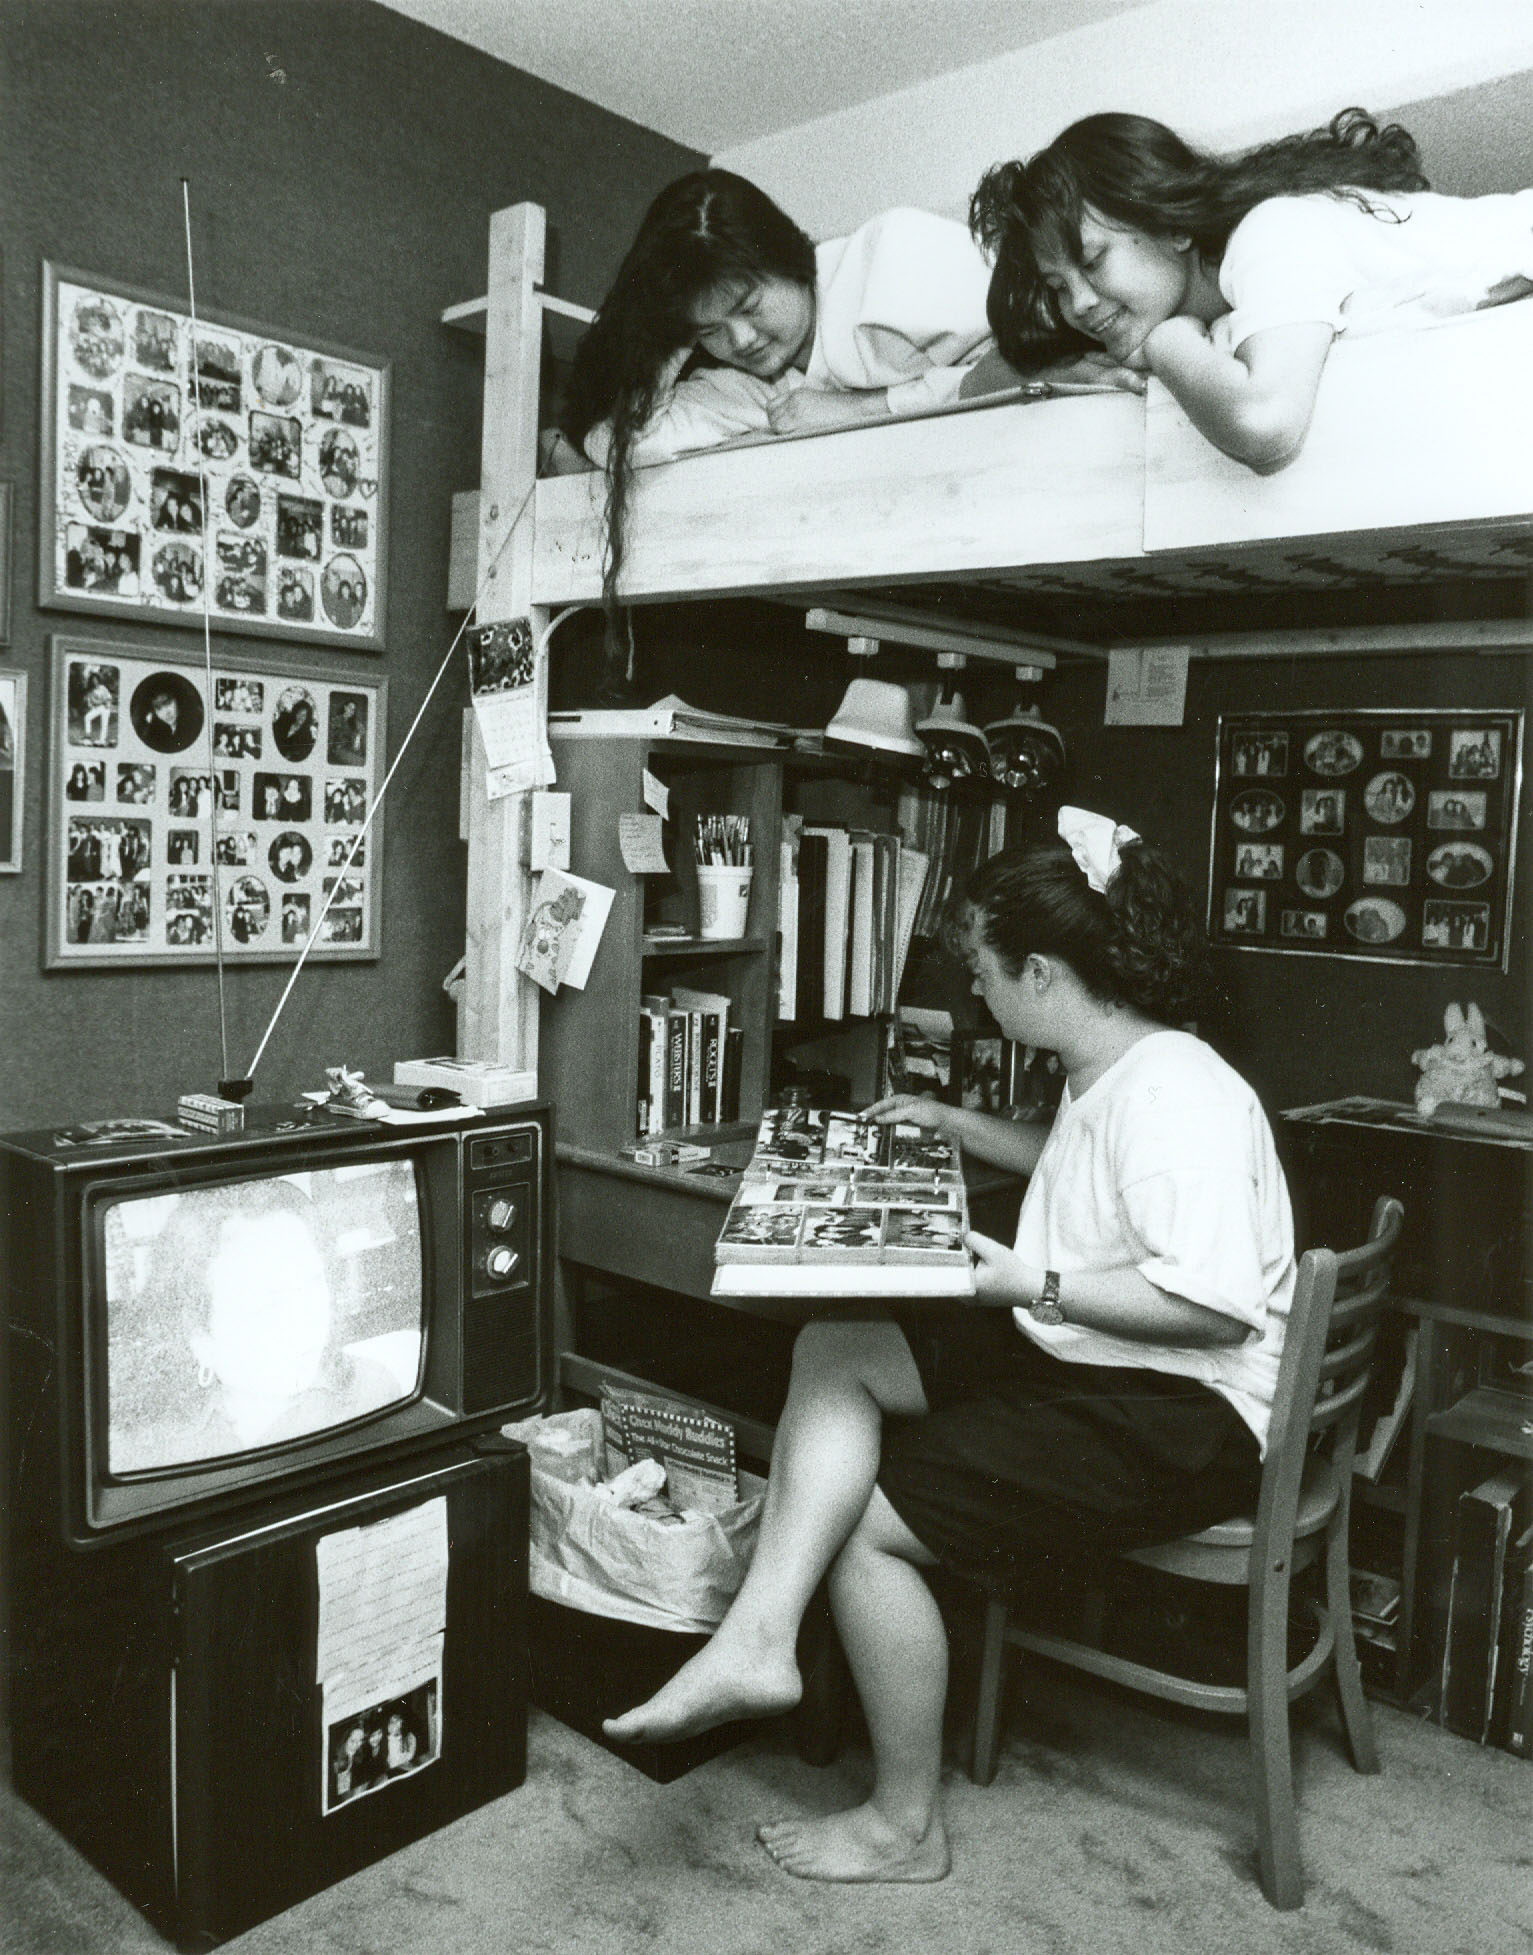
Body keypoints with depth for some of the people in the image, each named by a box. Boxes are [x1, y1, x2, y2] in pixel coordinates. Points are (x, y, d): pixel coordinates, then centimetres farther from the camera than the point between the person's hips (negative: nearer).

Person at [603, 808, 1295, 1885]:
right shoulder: (1108, 1077, 10)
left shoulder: (1174, 1093, -23)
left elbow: (1216, 1304, -31)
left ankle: (907, 1826, 7)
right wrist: (953, 1122, 28)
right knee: (833, 1350, -5)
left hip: (1184, 1413, -10)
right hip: (1079, 1361, 10)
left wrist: (1029, 1285, -26)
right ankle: (760, 1634, -14)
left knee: (864, 1523, -14)